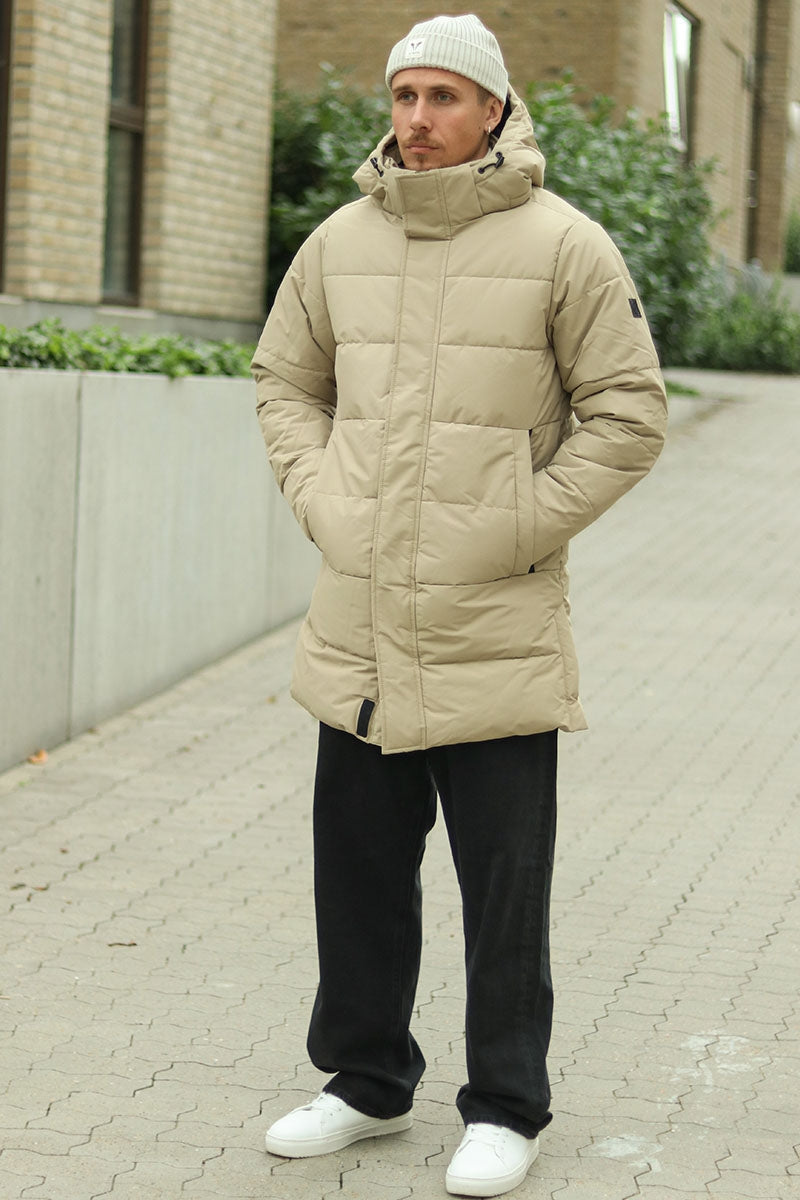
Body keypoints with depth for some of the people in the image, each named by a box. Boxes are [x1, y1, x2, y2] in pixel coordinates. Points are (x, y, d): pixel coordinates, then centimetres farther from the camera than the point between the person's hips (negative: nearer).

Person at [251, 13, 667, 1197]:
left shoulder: (562, 244, -7)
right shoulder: (342, 241, 7)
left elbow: (628, 416, -5)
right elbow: (285, 379, 19)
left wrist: (515, 528, -10)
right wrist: (320, 502, 4)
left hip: (497, 632, -4)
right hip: (358, 627, 5)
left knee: (505, 883, 4)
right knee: (358, 865, 15)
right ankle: (368, 1078, 31)